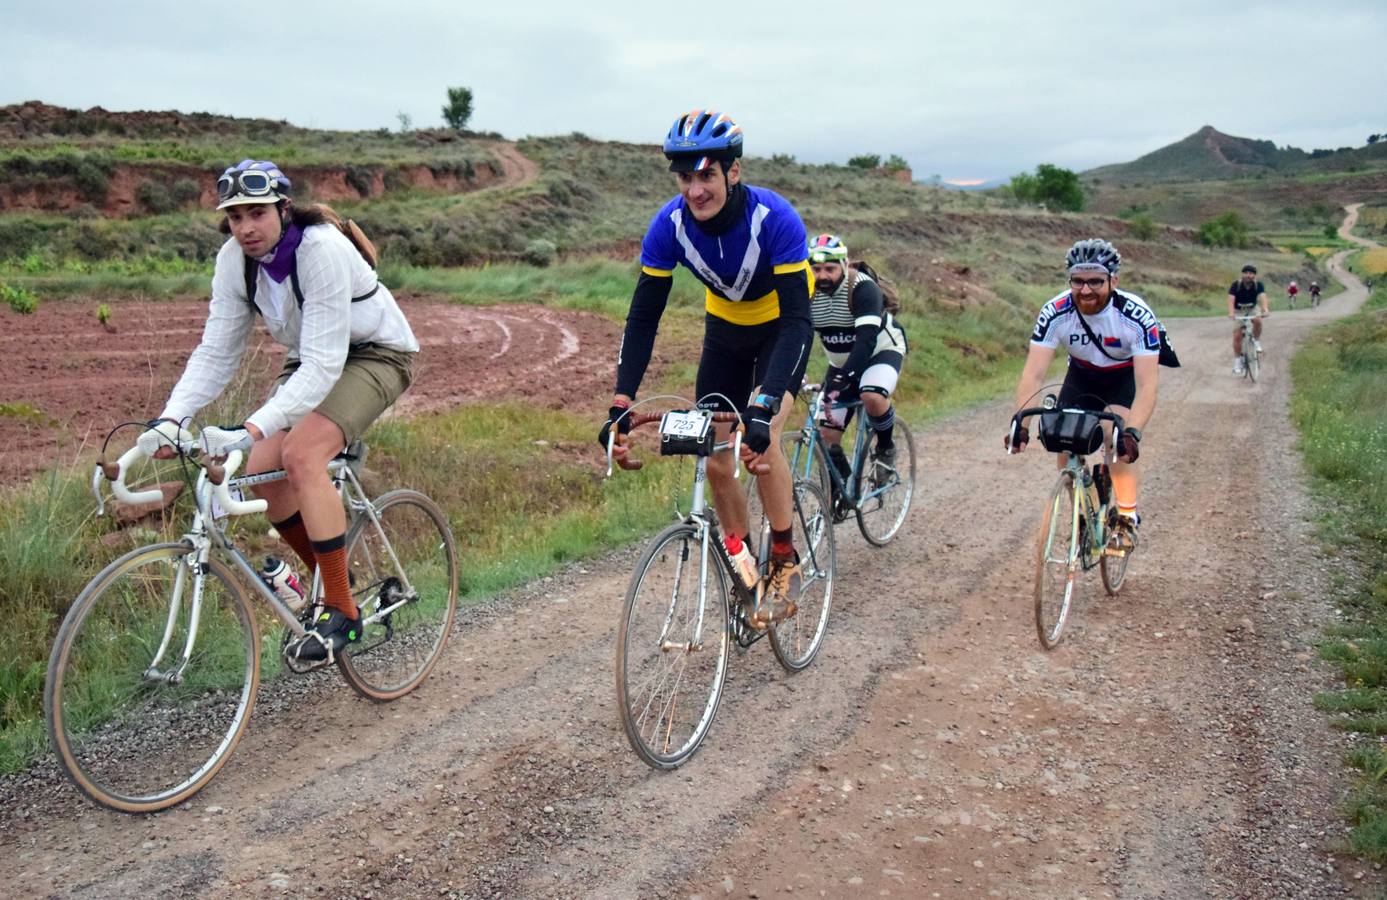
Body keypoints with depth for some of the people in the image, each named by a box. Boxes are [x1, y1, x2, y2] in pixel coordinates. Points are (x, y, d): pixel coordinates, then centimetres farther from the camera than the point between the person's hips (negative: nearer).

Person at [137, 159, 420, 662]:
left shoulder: (322, 250, -30)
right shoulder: (235, 259, -10)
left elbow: (324, 364, -35)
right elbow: (216, 352, -8)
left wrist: (251, 429, -44)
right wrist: (170, 418, -23)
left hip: (374, 353, -7)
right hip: (311, 358, 7)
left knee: (301, 456, -27)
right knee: (263, 473, -8)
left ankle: (342, 612, -16)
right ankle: (332, 582, 15)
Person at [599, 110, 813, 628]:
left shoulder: (775, 219, -34)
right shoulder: (669, 225, -23)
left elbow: (797, 320, -38)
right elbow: (643, 318, -21)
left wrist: (764, 408, -50)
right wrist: (620, 405, -32)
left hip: (781, 329, -4)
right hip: (726, 329, 4)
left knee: (760, 440, -25)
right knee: (716, 459, -1)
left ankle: (785, 562, -4)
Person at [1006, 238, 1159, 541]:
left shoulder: (1137, 317, -35)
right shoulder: (1055, 313, -30)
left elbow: (1146, 385, -39)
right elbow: (1033, 374, -33)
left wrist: (1133, 432, -54)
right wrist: (1021, 424, -47)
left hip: (1125, 376, -3)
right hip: (1081, 375, 3)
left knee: (1120, 445, -23)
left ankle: (1128, 518, -4)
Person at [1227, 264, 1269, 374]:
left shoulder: (1258, 285, -18)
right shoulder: (1236, 285, -22)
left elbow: (1262, 297, -34)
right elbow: (1231, 300, -33)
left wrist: (1264, 310, -53)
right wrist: (1231, 313, -52)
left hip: (1253, 309, 1)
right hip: (1239, 311, -1)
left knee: (1258, 321, -33)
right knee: (1237, 336, -10)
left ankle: (1256, 341, -6)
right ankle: (1237, 361, 3)